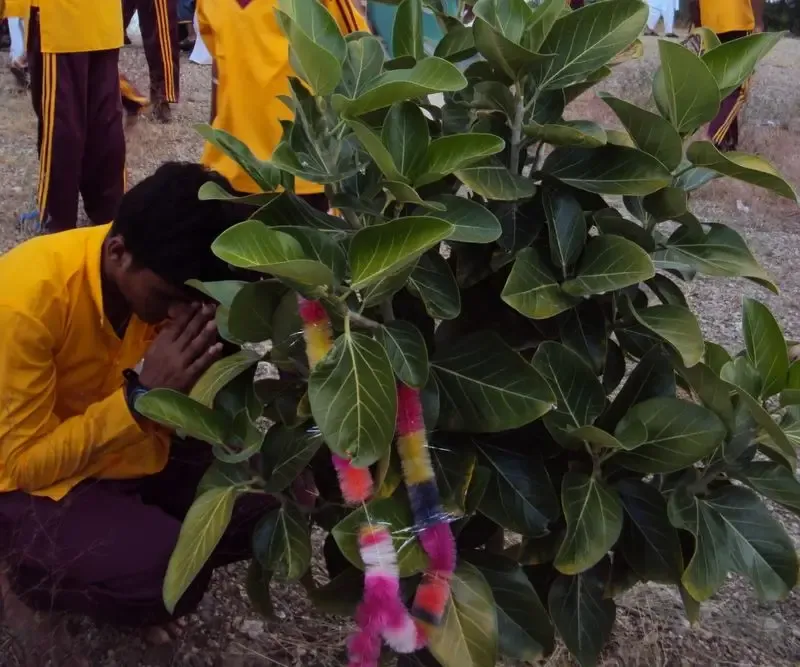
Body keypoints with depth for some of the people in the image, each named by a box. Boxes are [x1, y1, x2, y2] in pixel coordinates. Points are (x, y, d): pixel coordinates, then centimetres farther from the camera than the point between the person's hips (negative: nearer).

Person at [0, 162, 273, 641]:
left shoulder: (160, 277, -12)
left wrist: (214, 361, -27)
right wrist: (142, 396, -34)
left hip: (129, 448, 6)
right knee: (168, 577, -29)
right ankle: (43, 569, -1)